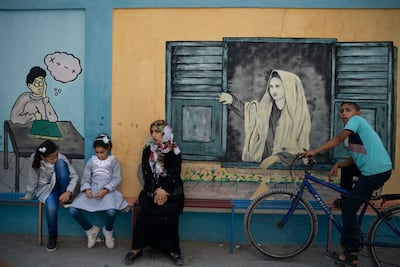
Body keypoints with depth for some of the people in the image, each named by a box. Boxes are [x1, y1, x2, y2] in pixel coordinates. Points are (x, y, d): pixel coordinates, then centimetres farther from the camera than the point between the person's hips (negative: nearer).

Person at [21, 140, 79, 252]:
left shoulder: (61, 158, -21)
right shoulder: (36, 162, -20)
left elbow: (74, 176, -19)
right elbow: (32, 181, -8)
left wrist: (68, 192, -31)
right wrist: (28, 196, 3)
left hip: (60, 186, 1)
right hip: (46, 189, 0)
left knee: (61, 164, -30)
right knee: (51, 208, -33)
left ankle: (66, 199, -17)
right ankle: (52, 237, -3)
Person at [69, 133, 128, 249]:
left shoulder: (114, 161, 6)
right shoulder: (91, 161, 13)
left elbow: (116, 179, -1)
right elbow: (85, 179, 9)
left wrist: (105, 190, -17)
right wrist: (87, 189, -13)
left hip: (108, 191, -3)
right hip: (92, 191, 3)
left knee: (111, 212, -33)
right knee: (73, 210, -18)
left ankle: (108, 231, 5)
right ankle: (91, 230, 8)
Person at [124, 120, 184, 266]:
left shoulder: (175, 152, 1)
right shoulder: (147, 150, 8)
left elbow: (174, 175, -7)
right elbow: (147, 174, -1)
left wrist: (163, 190, -23)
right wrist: (156, 191, -16)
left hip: (171, 190, -2)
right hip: (151, 189, 2)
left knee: (169, 212, -27)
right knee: (144, 211, -24)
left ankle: (173, 250, -12)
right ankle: (137, 248, -9)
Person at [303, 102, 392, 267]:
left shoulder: (357, 119, -3)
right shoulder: (355, 132, 23)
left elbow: (339, 139, -18)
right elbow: (353, 159, 19)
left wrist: (315, 151, -20)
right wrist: (338, 164, 2)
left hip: (376, 172, -9)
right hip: (379, 170, 9)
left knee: (348, 208, -6)